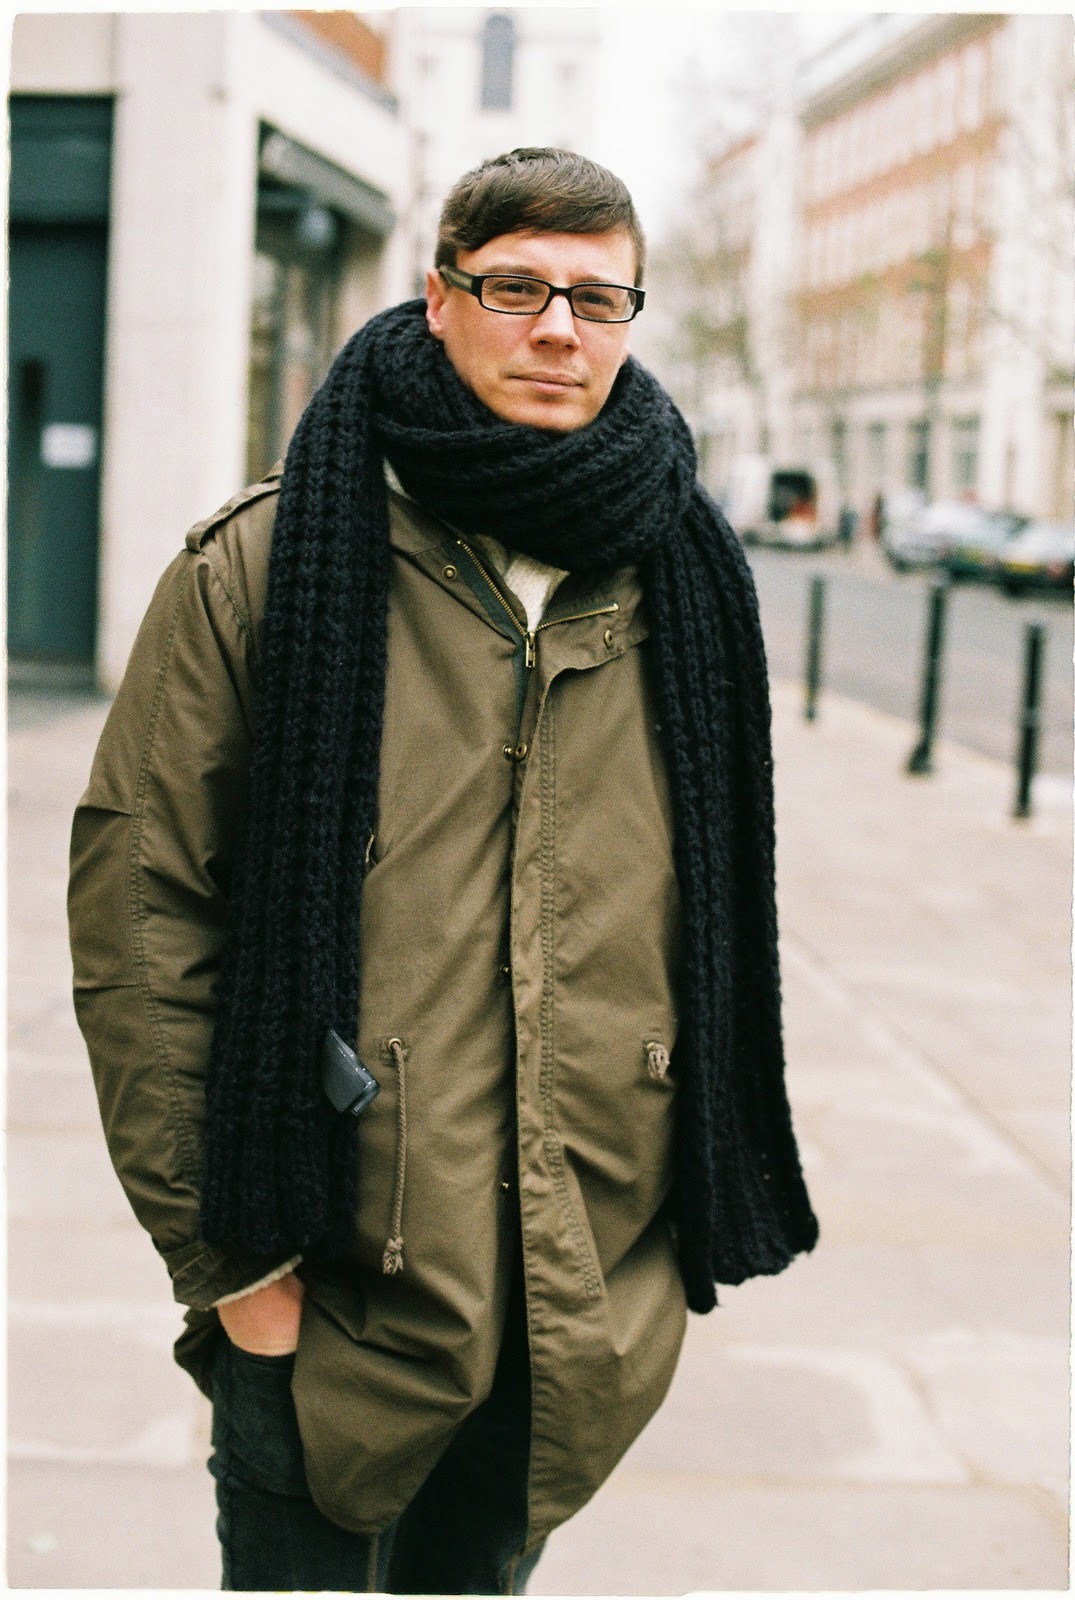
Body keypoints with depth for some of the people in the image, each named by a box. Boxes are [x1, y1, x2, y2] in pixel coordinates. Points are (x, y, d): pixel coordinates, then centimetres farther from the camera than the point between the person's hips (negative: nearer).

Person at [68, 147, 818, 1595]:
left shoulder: (685, 587, 5)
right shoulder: (265, 565, -7)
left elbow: (720, 916, 12)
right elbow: (135, 903, -8)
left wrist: (691, 1226, 11)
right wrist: (223, 1253, -10)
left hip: (591, 1305, 4)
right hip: (329, 1294, -3)